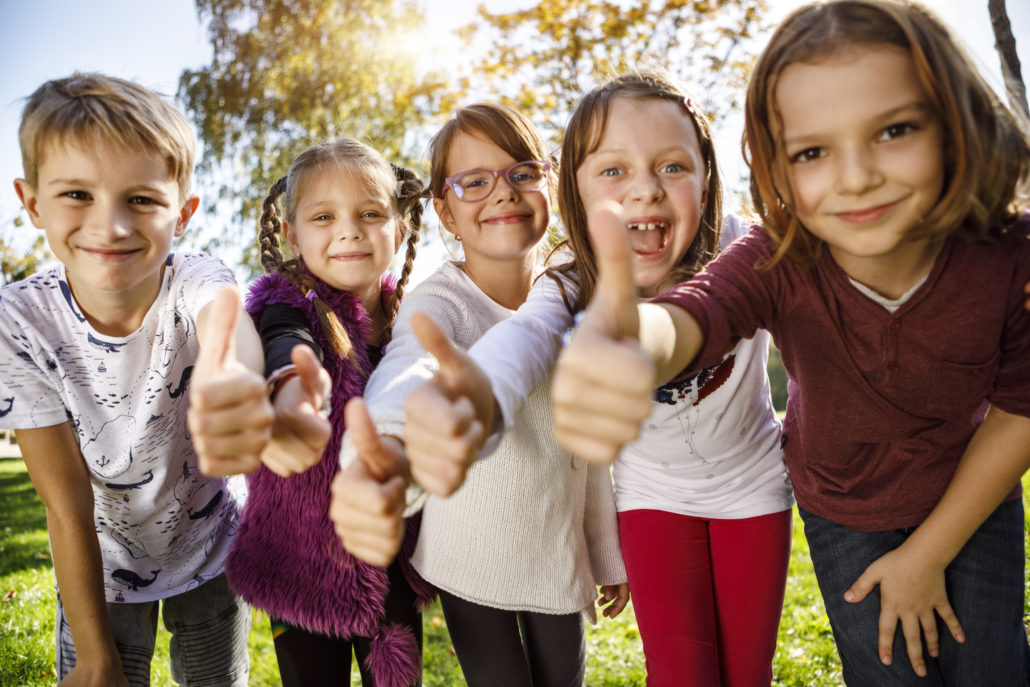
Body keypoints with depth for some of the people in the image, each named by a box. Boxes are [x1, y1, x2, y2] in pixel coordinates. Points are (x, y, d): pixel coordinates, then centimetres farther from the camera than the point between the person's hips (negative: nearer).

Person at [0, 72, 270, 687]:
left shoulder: (195, 282, -25)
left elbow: (227, 318, -51)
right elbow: (68, 503, -20)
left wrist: (236, 384, -76)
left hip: (212, 550, 1)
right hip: (101, 566, 0)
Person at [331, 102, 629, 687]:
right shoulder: (441, 303, -18)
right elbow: (407, 375, -43)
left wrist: (609, 557, 12)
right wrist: (382, 453, -66)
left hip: (560, 556, 4)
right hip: (471, 565, -4)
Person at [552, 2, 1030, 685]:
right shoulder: (775, 264, -32)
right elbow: (685, 316, -54)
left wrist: (927, 554, -7)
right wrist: (620, 350, -81)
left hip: (974, 499, 1)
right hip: (843, 512, 0)